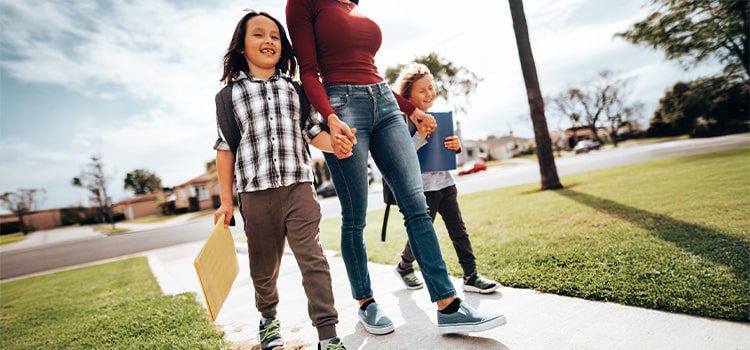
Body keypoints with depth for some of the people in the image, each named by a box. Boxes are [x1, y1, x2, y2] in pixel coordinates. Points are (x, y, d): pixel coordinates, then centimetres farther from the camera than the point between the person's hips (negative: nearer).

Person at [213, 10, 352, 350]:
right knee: (264, 267, 13)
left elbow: (314, 131, 10)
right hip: (256, 194, 0)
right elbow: (225, 149, 7)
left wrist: (335, 144, -14)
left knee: (312, 258, -8)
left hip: (298, 188, 1)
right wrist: (226, 201, 5)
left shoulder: (295, 88, 11)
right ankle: (268, 318, 40)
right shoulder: (230, 94, 6)